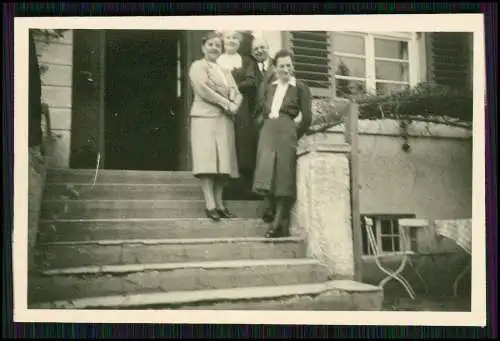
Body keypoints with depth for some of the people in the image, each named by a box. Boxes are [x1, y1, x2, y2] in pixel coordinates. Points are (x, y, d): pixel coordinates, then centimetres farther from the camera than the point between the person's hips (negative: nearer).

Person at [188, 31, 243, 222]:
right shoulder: (198, 66, 5)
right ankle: (210, 205, -16)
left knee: (222, 161, 0)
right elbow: (203, 89, -10)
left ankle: (220, 203, 1)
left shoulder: (225, 71, 23)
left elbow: (237, 93, 14)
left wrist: (234, 105, -8)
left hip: (225, 120, 6)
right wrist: (227, 104, -10)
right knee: (207, 160, -12)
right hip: (205, 117, -6)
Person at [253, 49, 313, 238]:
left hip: (286, 131, -4)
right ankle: (282, 223, -1)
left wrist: (295, 135, -1)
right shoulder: (269, 87, 20)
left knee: (283, 173, -11)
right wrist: (262, 124, 7)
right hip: (268, 130, 5)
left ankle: (278, 222, -14)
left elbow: (307, 117, 2)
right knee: (268, 169, -5)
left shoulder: (300, 88, 6)